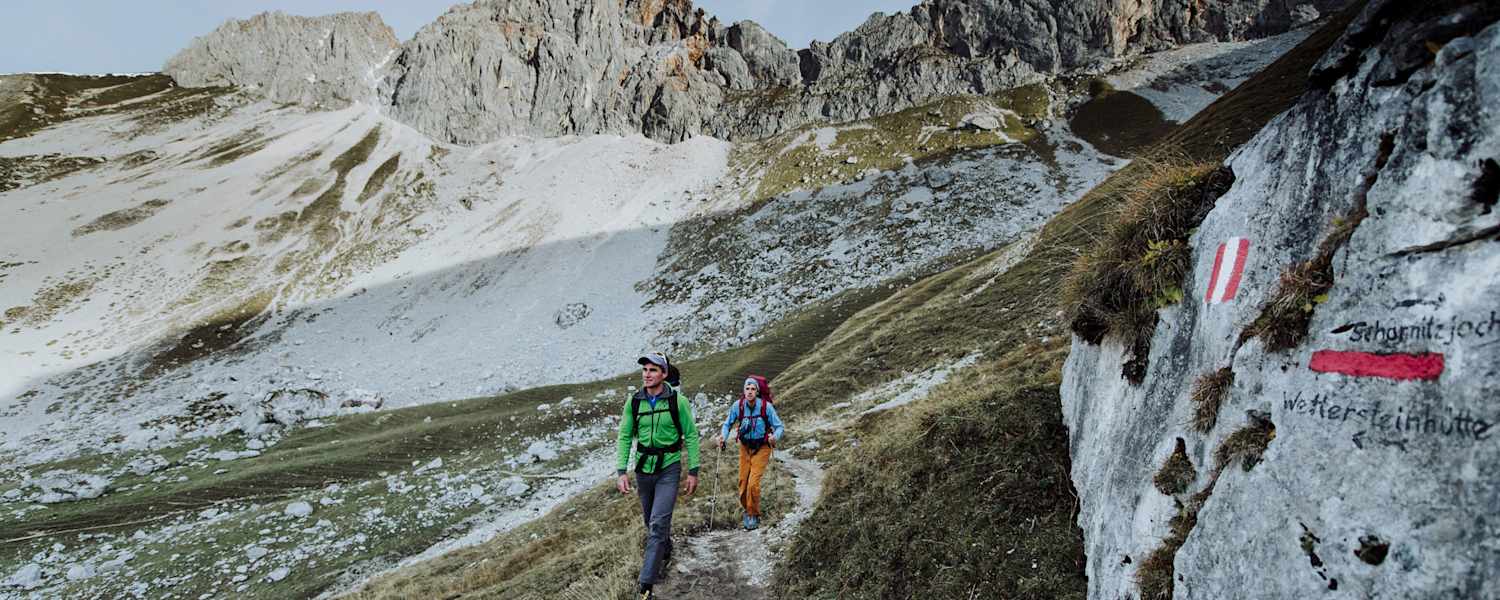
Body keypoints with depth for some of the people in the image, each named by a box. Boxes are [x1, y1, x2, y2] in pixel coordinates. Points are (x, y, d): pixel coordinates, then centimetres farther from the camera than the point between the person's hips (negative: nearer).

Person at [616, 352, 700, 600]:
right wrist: (621, 471, -7)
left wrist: (693, 471, -5)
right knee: (651, 522, 17)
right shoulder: (634, 402, -3)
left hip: (669, 469, -3)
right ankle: (665, 554, 45)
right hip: (643, 469, 4)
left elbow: (691, 436, -4)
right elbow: (625, 437, 1)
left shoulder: (677, 401, -10)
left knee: (658, 524, -13)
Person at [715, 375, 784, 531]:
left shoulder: (766, 406, -19)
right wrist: (723, 436, -16)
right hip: (745, 447, 3)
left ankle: (753, 516, 5)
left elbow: (779, 426, -12)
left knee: (753, 482, -14)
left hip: (762, 448, -3)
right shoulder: (738, 405, -12)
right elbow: (727, 424, 2)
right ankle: (747, 511, 31)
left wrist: (774, 437, -32)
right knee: (743, 482, 5)